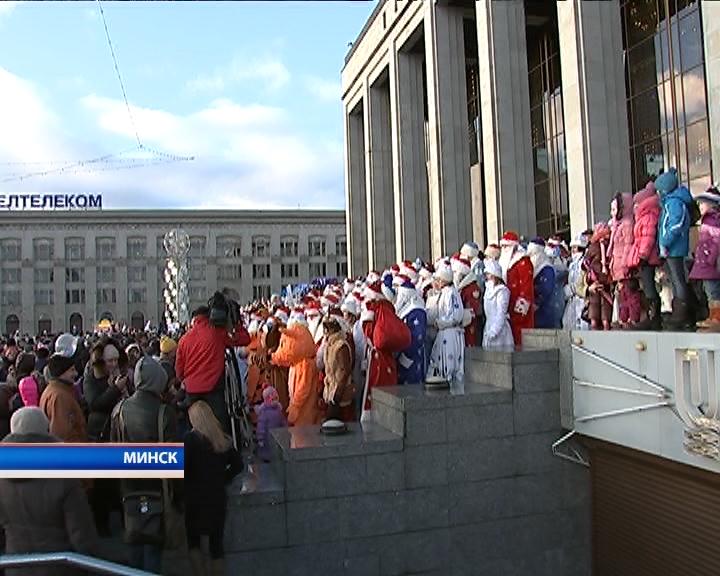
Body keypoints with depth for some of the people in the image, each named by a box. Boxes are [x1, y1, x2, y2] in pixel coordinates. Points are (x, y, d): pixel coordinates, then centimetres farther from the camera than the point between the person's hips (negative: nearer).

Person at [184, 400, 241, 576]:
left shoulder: (191, 438, -12)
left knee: (193, 541, 14)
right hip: (218, 496, 4)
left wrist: (184, 488, 0)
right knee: (217, 543, 12)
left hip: (195, 497, -4)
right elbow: (237, 464, 8)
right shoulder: (223, 438, 1)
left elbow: (182, 468, -15)